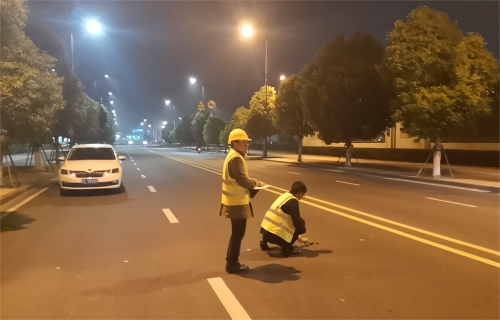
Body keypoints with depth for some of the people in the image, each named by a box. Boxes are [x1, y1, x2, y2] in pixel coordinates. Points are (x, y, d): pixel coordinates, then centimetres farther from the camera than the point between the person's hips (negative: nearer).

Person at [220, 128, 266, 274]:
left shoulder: (234, 156, 14)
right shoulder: (236, 158, -19)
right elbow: (242, 181, -27)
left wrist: (253, 182, 3)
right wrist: (255, 182, -7)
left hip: (236, 201, 10)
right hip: (237, 203, -10)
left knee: (237, 233, 18)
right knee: (238, 233, 1)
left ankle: (232, 262, 28)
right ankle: (232, 264, 11)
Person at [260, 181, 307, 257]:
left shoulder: (285, 196, 18)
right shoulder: (293, 201, -10)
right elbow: (297, 221, -13)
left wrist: (296, 235, 39)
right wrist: (303, 229, 11)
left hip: (265, 229, 9)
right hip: (274, 233, -9)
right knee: (300, 223, 4)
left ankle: (264, 241, 23)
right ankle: (287, 248, 1)